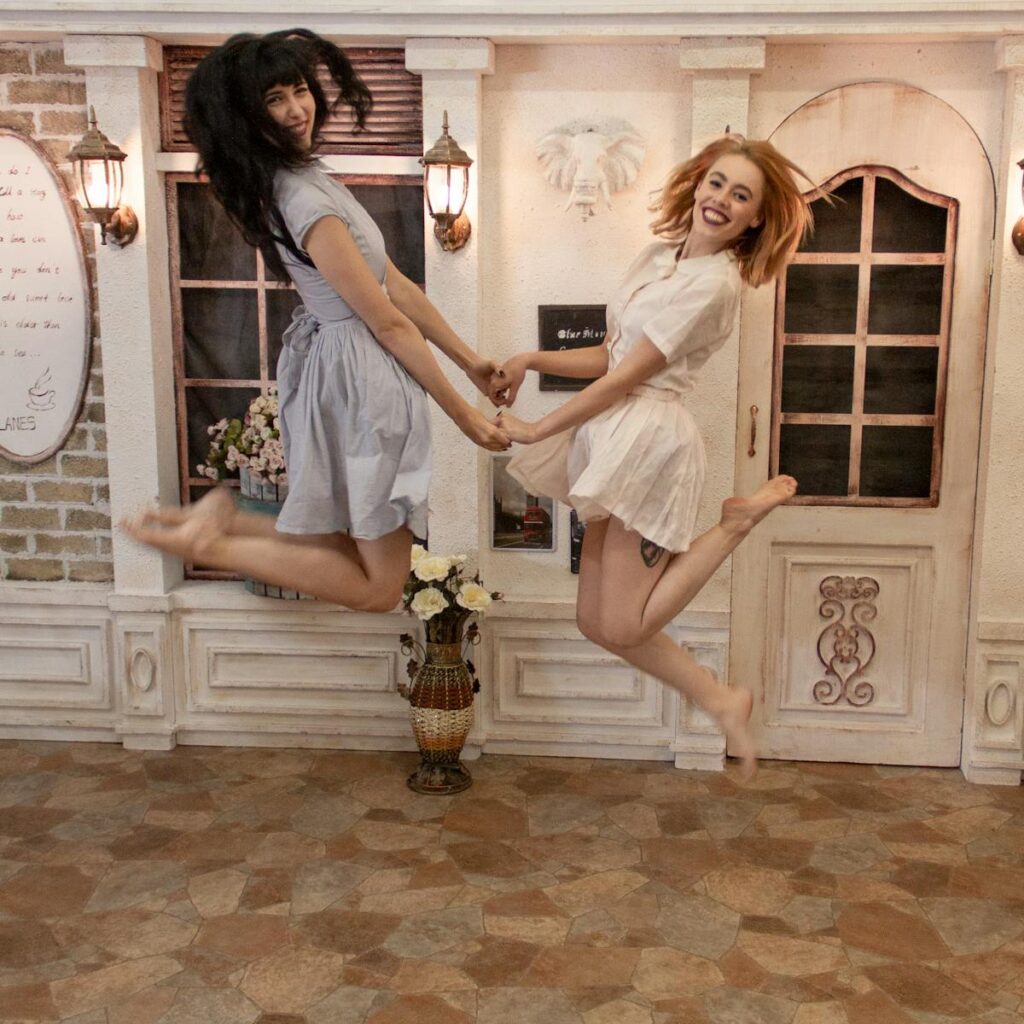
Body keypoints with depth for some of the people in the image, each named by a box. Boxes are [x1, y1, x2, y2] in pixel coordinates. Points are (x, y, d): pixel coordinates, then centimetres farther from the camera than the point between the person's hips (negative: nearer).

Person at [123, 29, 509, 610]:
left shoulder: (307, 178, 9)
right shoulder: (307, 201, -21)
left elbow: (394, 282, 10)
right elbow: (388, 322, -17)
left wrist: (468, 359, 11)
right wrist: (463, 414, -10)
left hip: (334, 365, 10)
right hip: (363, 379, -10)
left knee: (342, 541, 19)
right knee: (380, 588, 0)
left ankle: (225, 519, 13)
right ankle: (214, 545, -2)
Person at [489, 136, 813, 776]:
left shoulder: (715, 284, -12)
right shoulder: (658, 255, 14)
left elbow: (629, 374, -13)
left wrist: (535, 430, -9)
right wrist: (531, 361, 2)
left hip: (652, 440, -8)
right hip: (618, 438, 8)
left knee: (621, 626, -4)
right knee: (597, 620, 8)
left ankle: (739, 520, 3)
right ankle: (720, 701, 17)